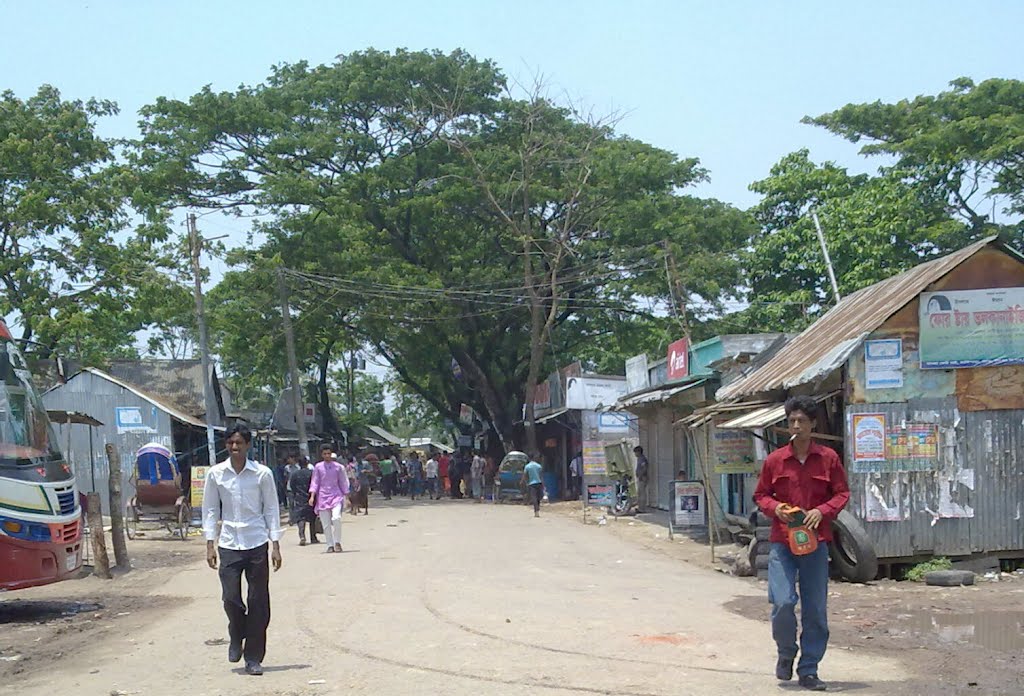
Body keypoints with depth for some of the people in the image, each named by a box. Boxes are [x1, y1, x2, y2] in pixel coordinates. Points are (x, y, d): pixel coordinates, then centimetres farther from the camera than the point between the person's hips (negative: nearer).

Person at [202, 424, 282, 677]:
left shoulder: (262, 474, -2)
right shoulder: (216, 474, 2)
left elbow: (271, 509, 3)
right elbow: (210, 510, 7)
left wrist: (275, 545, 0)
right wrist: (210, 544, 2)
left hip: (257, 544, -1)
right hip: (229, 544, 1)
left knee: (258, 602, 1)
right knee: (231, 598, -5)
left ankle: (253, 658, 12)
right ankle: (236, 639, 25)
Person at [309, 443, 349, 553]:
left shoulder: (338, 467, 6)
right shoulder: (318, 467, 6)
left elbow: (343, 483, 13)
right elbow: (314, 482, 7)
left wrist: (347, 498, 11)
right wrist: (312, 496, -5)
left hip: (336, 495, -1)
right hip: (322, 496, 1)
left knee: (336, 518, -21)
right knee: (326, 523, -1)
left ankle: (337, 542, -6)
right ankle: (330, 545, 9)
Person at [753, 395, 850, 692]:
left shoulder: (828, 458, 3)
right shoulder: (775, 460, 3)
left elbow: (842, 493, 8)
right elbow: (760, 495, 12)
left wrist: (822, 511, -10)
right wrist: (775, 508, -9)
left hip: (816, 541, 1)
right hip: (782, 541, -1)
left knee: (815, 610, 3)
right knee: (782, 602, -12)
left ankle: (808, 670, 15)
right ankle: (786, 653, 17)